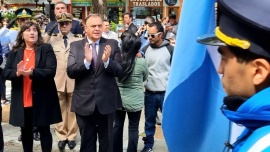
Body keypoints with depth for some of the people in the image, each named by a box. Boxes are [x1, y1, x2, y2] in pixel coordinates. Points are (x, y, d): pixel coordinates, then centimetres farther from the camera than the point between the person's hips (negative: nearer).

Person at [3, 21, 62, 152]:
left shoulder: (46, 49, -2)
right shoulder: (15, 51, 8)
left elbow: (51, 71, -12)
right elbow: (5, 72, 2)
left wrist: (32, 72, -28)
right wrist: (17, 73, -20)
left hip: (41, 99, -3)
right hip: (21, 100, 3)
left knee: (44, 130, 5)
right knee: (25, 131, 14)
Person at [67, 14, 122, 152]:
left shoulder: (112, 44, -1)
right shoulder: (75, 46, 0)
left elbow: (119, 71, -7)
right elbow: (70, 72, -9)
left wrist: (107, 61, -26)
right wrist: (86, 61, -25)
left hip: (106, 101, 0)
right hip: (84, 102, 1)